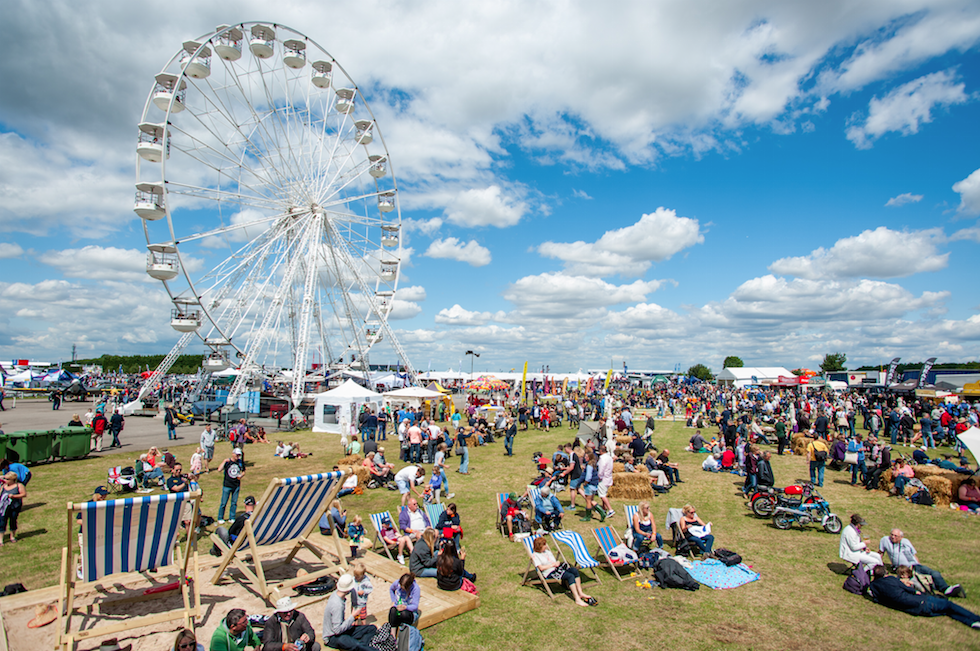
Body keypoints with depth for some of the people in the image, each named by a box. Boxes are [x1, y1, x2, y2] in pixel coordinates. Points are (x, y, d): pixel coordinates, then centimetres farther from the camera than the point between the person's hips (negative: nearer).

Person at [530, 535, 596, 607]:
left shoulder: (547, 551, 23)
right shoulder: (535, 555, -2)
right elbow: (541, 568, -13)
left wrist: (557, 563, -2)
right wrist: (553, 564, -6)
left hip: (557, 568, 8)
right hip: (549, 572, -8)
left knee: (574, 570, -17)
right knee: (570, 576, -28)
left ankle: (580, 593, -12)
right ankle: (577, 600, -28)